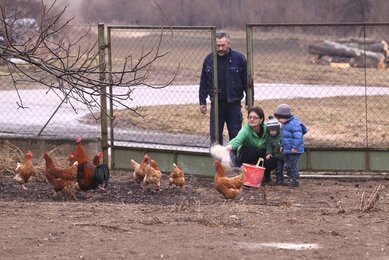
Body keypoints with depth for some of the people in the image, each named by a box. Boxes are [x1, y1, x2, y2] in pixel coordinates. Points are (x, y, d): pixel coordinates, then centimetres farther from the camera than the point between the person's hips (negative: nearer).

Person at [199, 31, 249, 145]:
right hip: (216, 103, 2)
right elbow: (203, 83, 11)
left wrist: (249, 102, -2)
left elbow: (247, 82, 0)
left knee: (235, 135, 2)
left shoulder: (239, 58, -4)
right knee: (215, 135, 4)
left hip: (234, 104, -2)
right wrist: (202, 102, 8)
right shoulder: (209, 59, 3)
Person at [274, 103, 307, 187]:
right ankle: (290, 179, 25)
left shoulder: (294, 124, -20)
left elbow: (298, 136, -25)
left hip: (293, 150, -10)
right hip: (287, 149, 10)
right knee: (287, 165, 15)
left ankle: (295, 181, 2)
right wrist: (283, 146, 22)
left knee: (293, 165, -5)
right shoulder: (285, 124, 12)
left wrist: (295, 147, -25)